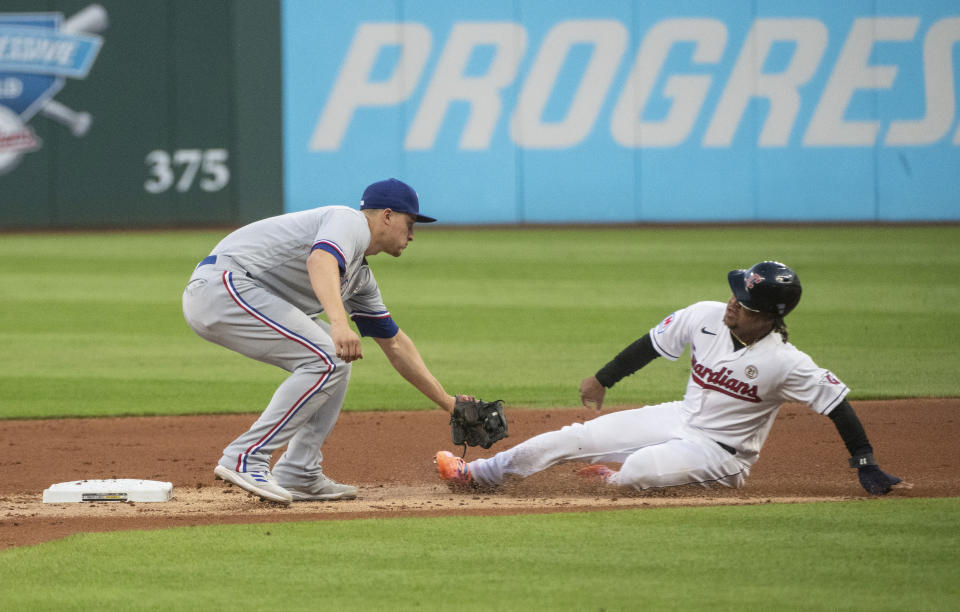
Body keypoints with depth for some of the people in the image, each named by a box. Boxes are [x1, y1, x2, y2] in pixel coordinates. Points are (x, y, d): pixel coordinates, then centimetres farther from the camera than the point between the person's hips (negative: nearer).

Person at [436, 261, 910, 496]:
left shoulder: (786, 363, -26)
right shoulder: (705, 317, -11)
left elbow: (837, 404, -21)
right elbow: (652, 345, 5)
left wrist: (868, 469, -24)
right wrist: (603, 379, 15)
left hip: (721, 451, -6)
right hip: (681, 418, 6)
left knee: (640, 470, -33)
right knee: (574, 438, 0)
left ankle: (611, 480, 6)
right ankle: (478, 473, 17)